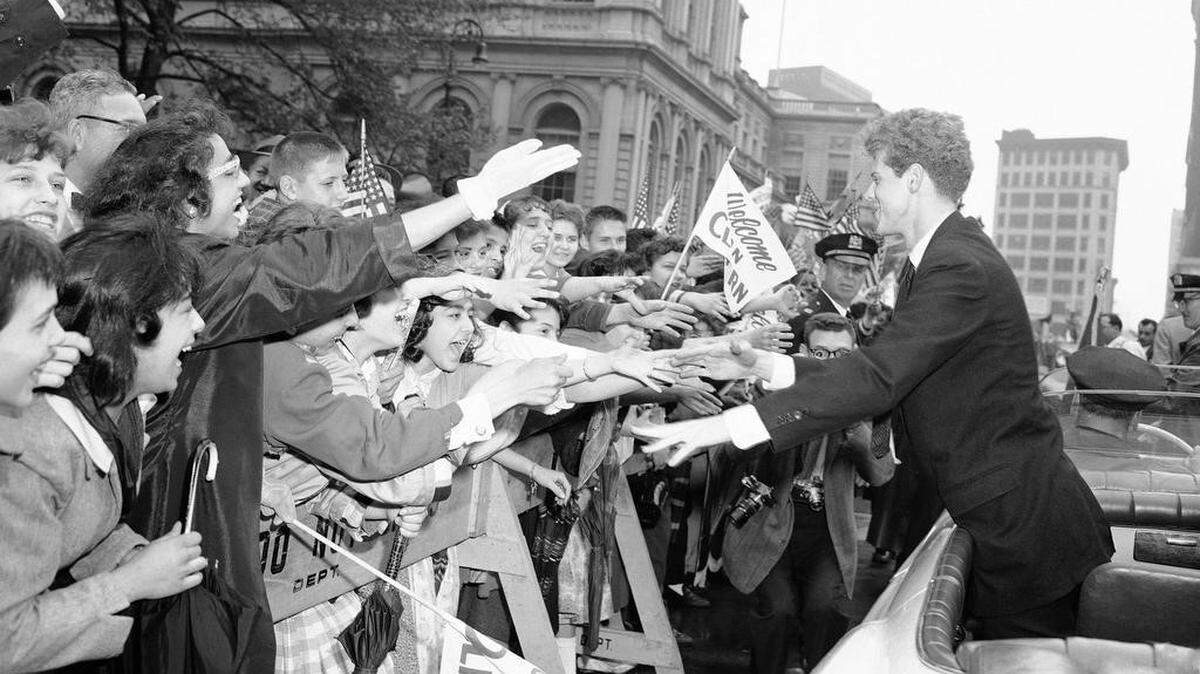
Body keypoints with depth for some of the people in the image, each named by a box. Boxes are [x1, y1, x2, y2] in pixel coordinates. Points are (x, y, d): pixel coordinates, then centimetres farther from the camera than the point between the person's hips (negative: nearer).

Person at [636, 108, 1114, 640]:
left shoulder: (963, 269, -22)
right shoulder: (939, 258, 11)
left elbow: (878, 378, -30)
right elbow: (886, 372, 12)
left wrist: (729, 425, -30)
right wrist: (767, 367, 6)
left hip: (1027, 529, -10)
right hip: (1005, 519, 10)